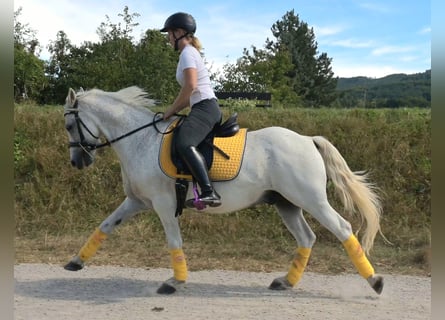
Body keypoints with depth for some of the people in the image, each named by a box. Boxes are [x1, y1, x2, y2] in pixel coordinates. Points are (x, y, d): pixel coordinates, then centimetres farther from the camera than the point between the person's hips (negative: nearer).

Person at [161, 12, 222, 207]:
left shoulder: (187, 53, -7)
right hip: (207, 108, 11)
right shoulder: (191, 52, 24)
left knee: (184, 144, -33)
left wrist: (172, 109, -10)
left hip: (205, 107, -11)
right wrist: (176, 109, 16)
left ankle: (209, 192, -45)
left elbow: (191, 85, -21)